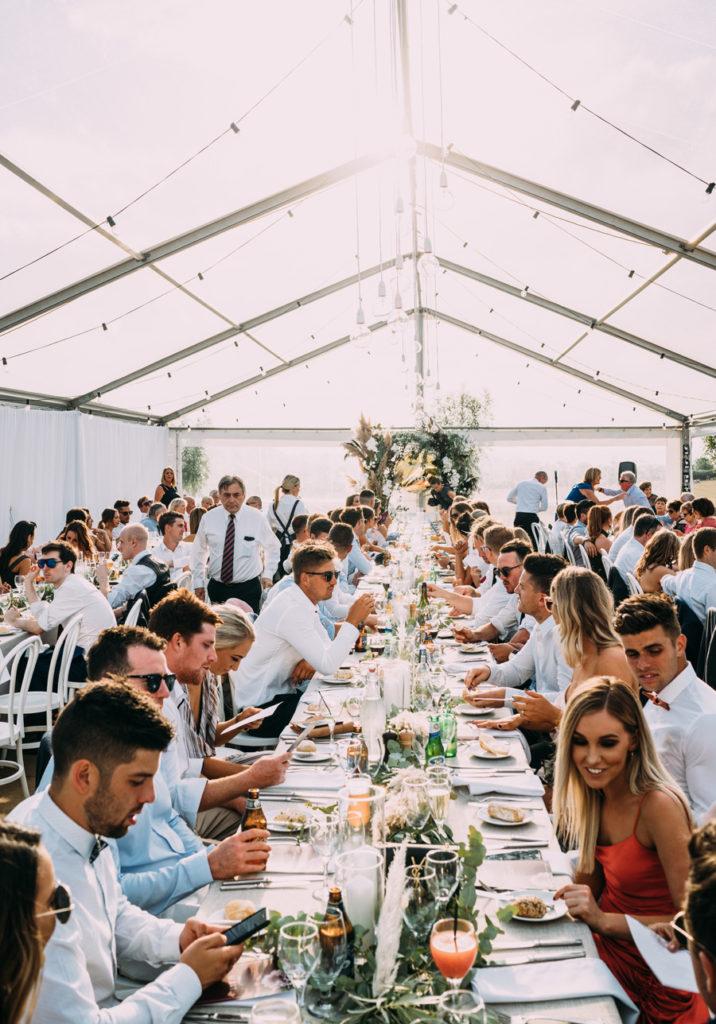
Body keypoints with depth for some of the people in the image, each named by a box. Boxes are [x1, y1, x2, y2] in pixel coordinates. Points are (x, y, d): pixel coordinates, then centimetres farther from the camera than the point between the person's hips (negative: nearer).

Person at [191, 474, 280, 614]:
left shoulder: (257, 518, -3)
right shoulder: (209, 518, 0)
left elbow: (273, 547, 13)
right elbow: (198, 551, 13)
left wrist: (268, 575, 6)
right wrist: (198, 582, 11)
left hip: (248, 588, -1)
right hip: (217, 587, 1)